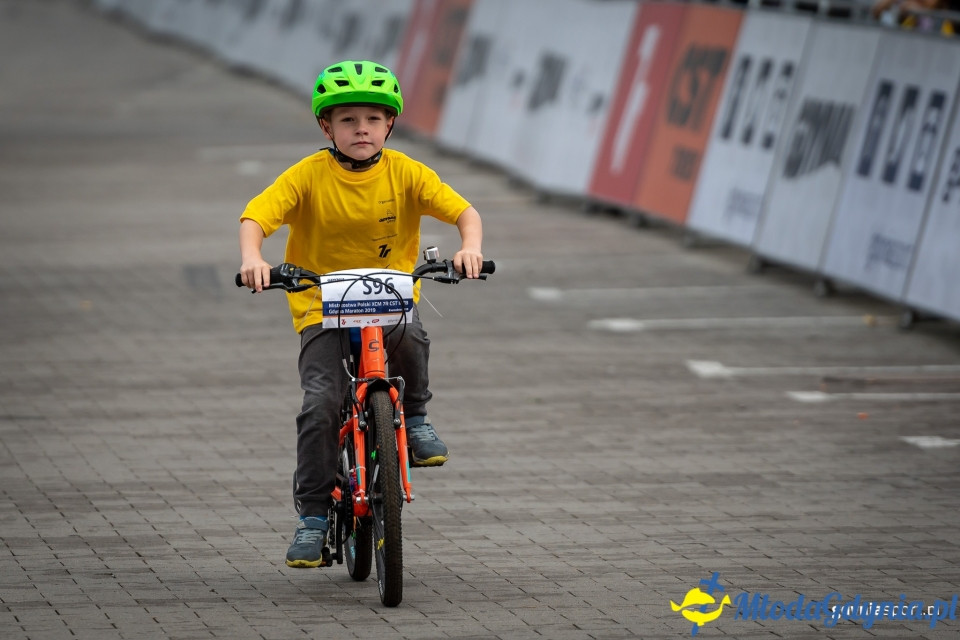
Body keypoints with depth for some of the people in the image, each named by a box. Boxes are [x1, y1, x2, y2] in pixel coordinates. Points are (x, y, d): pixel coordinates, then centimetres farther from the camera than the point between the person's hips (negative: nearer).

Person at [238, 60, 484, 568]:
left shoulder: (404, 173, -4)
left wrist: (470, 247, -31)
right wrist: (252, 258, -37)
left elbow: (463, 210, -9)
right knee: (320, 403, -17)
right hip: (321, 303, -1)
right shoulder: (309, 176, -8)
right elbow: (255, 217, -16)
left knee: (410, 334, -34)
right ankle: (312, 515, -5)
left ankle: (415, 417, -4)